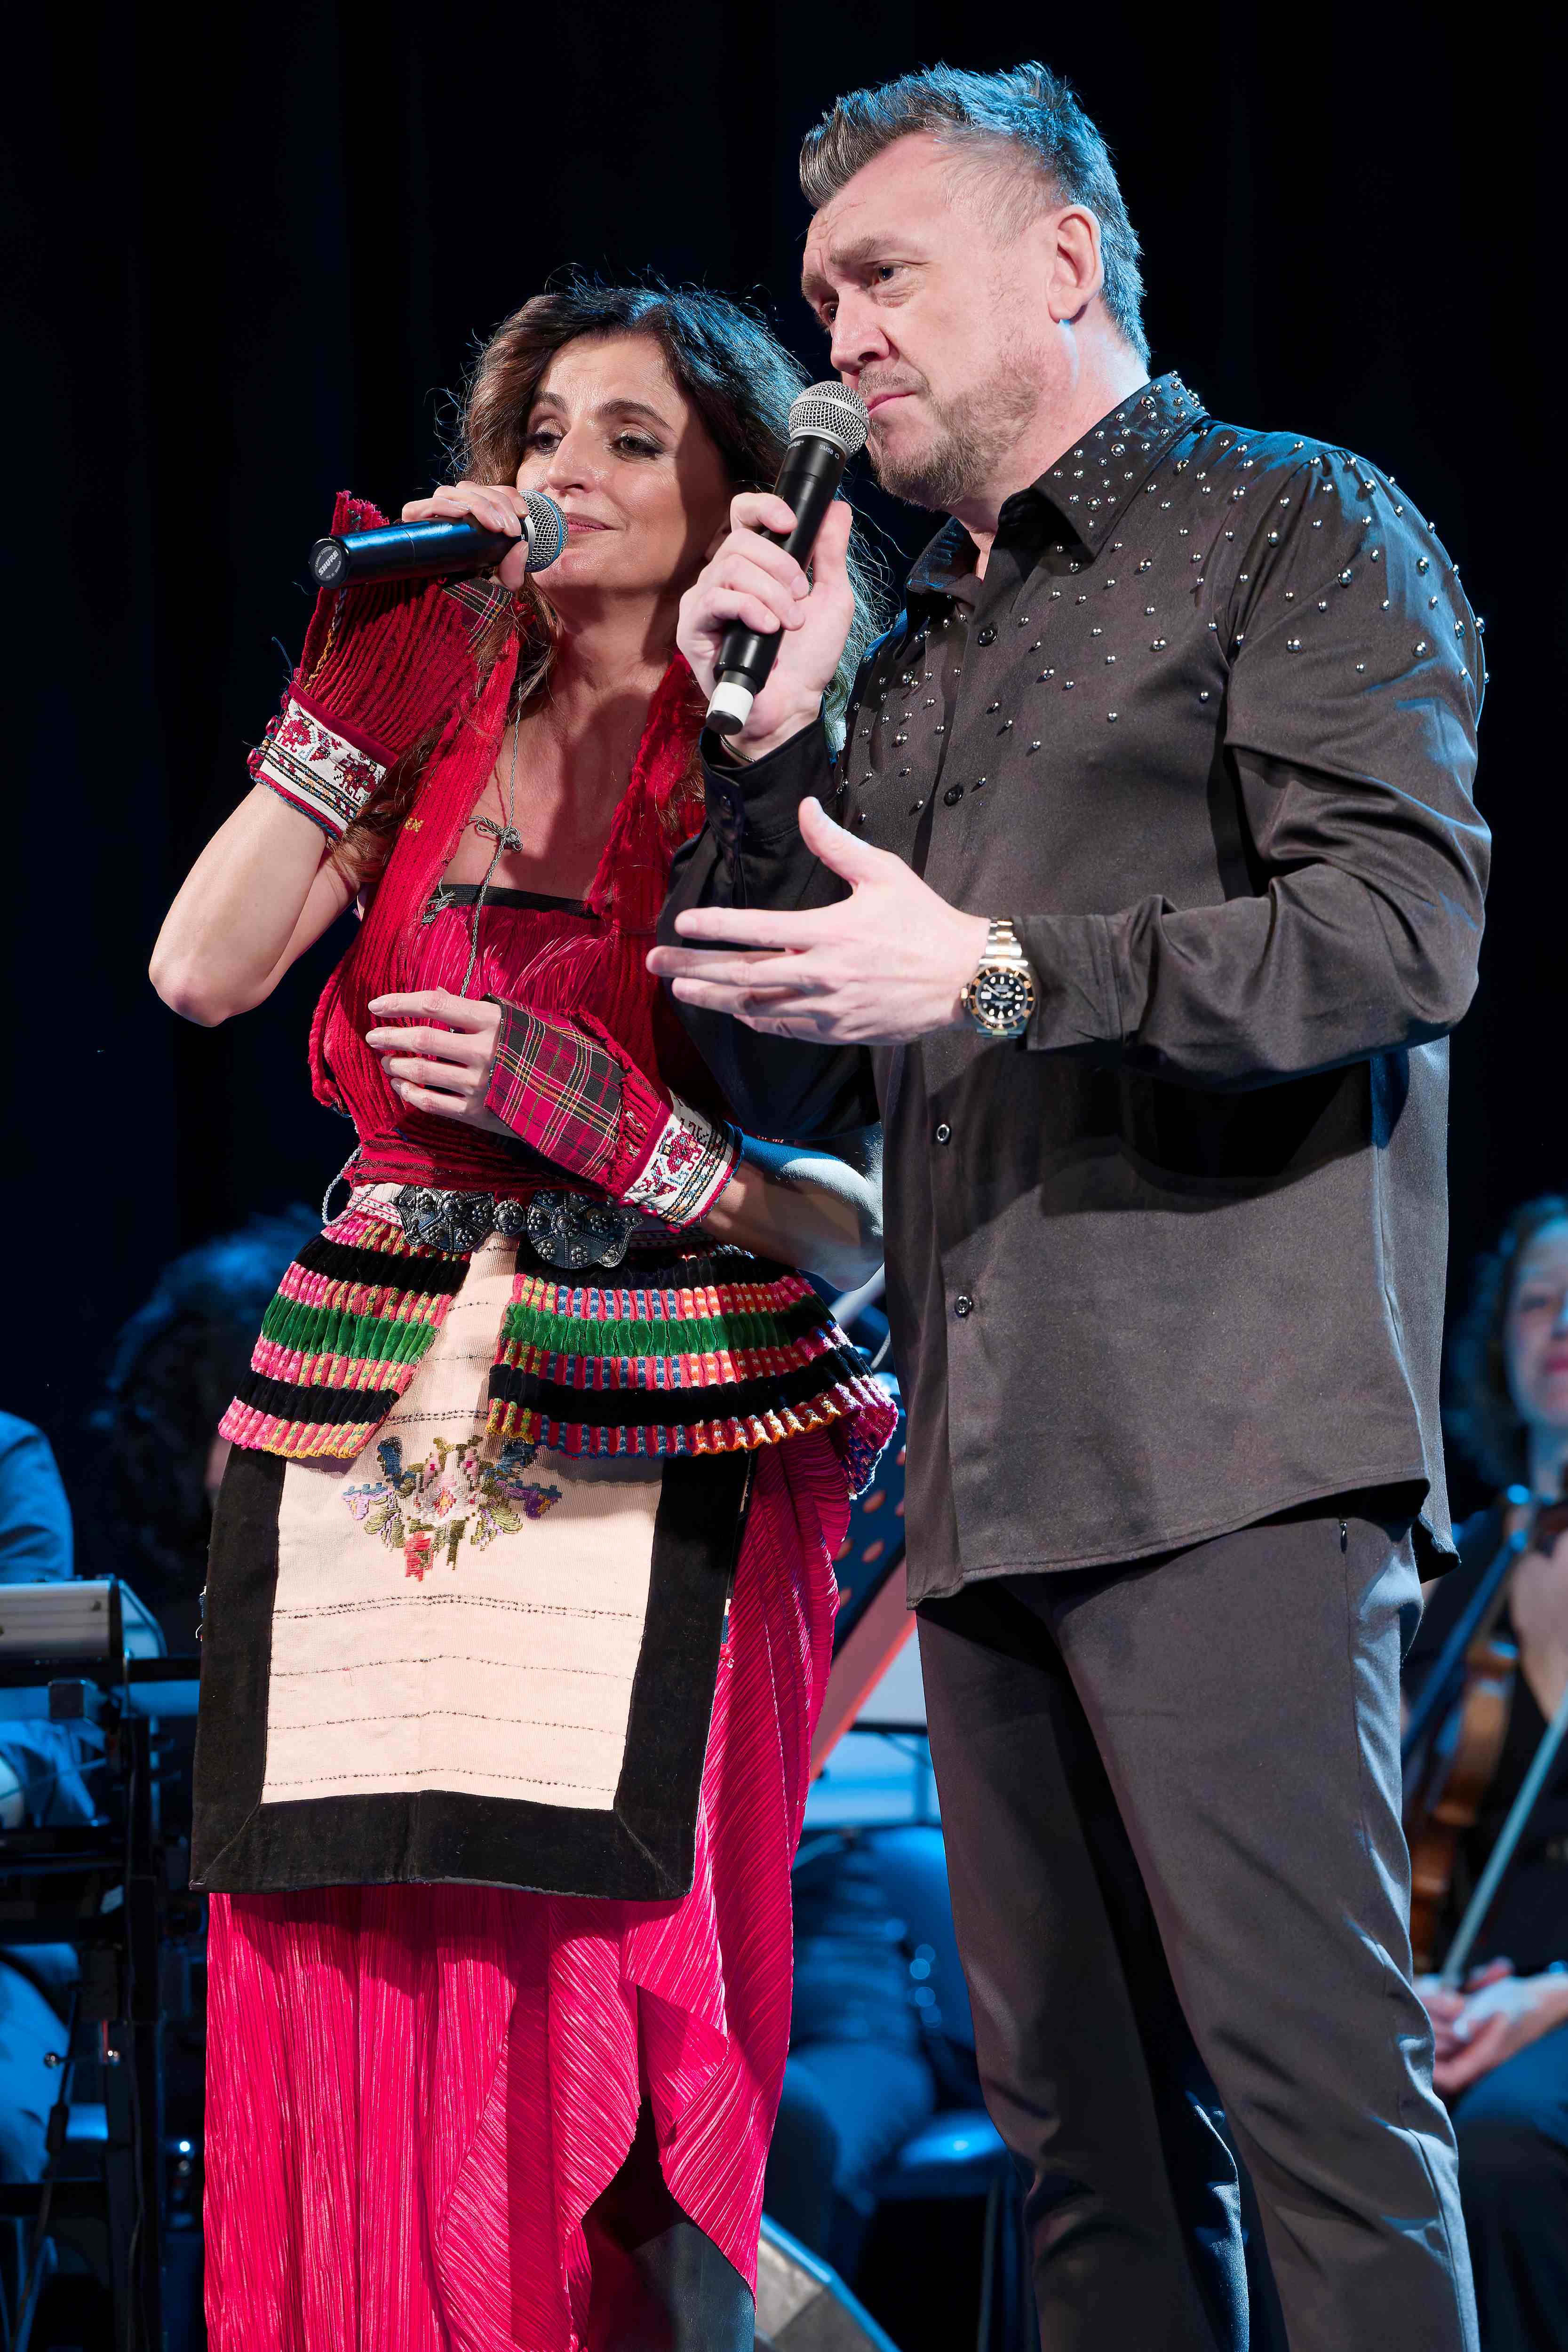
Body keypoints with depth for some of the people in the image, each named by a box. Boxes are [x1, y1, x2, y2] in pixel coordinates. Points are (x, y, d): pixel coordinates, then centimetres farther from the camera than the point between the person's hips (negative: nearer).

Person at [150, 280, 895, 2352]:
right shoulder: (436, 717, 14)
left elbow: (863, 1215, -2)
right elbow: (202, 969, -2)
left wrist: (597, 1110, -13)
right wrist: (361, 680, -2)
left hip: (651, 1461, -3)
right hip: (371, 1423, 3)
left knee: (605, 2035, -10)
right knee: (351, 2016, -2)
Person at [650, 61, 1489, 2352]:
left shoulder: (1294, 528, 3)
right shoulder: (925, 651, 25)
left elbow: (1402, 924, -12)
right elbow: (787, 1078, 21)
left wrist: (995, 971, -17)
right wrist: (768, 743, 8)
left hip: (1227, 1457, -7)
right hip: (994, 1476, 8)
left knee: (1312, 2068, -12)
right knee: (1082, 2118, 6)